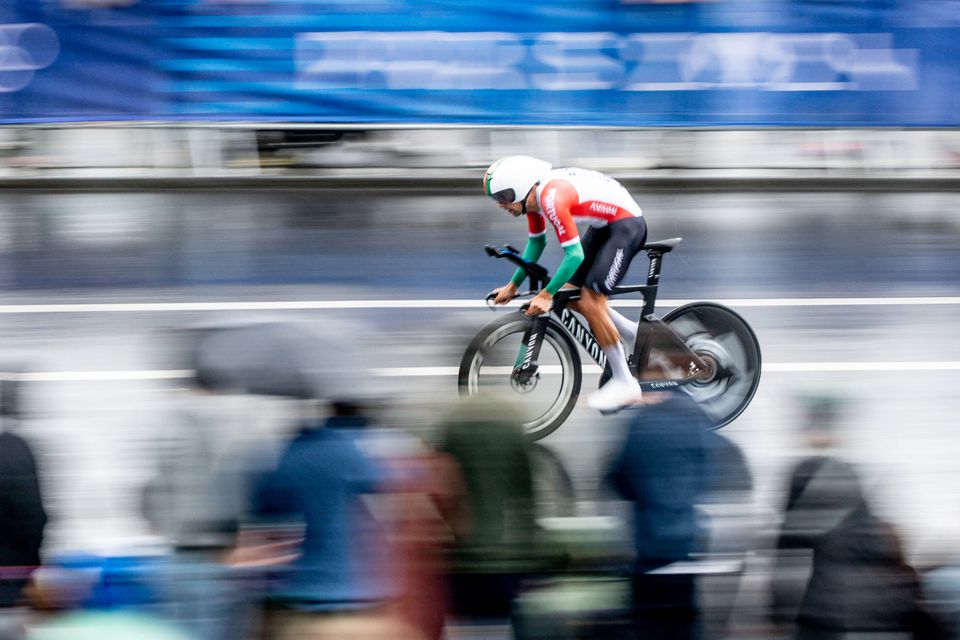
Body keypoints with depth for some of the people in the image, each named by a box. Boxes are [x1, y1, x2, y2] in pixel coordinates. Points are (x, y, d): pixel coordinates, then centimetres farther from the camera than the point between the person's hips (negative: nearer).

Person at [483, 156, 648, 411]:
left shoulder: (552, 198, -29)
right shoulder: (533, 196, 0)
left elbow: (575, 255, -29)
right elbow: (536, 242, 16)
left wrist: (546, 294, -24)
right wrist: (513, 285, 12)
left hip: (627, 224, -10)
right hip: (603, 227, 10)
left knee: (590, 301, -15)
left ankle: (625, 383, -8)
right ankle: (634, 334, 20)